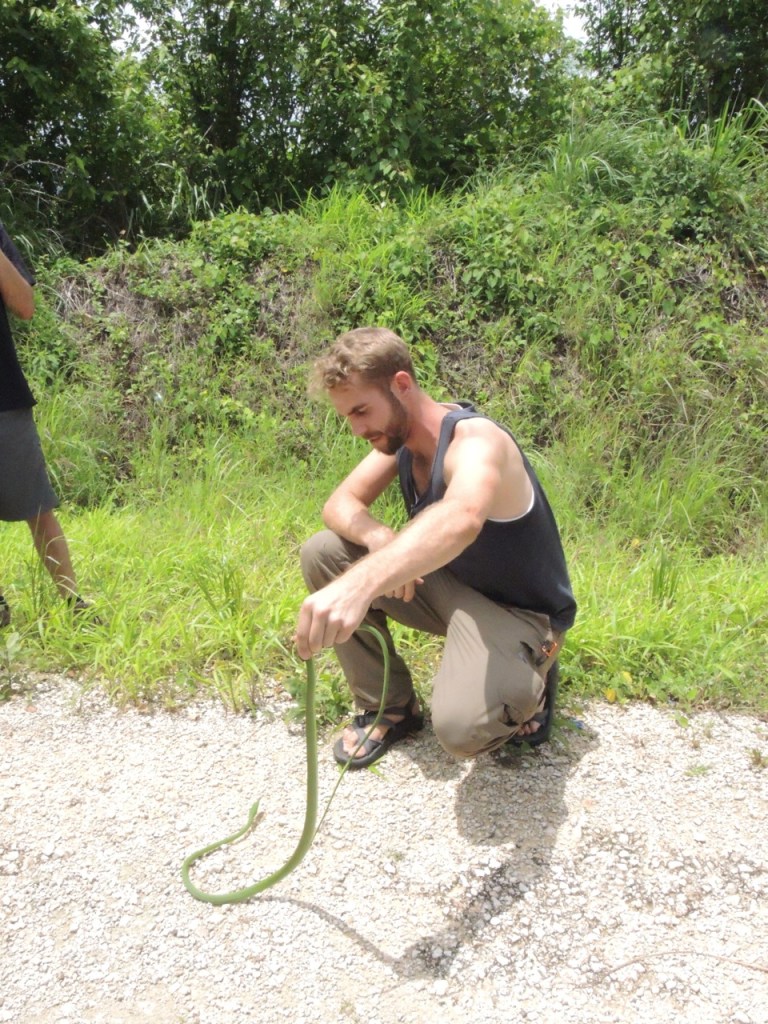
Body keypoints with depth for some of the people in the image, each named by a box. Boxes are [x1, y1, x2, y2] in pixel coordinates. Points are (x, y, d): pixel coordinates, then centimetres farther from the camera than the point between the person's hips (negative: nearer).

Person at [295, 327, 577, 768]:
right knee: (322, 553, -8)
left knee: (462, 727, -35)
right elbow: (340, 504, -5)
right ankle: (391, 707, 6)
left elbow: (460, 519, -54)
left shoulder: (475, 441, -31)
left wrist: (360, 583, -71)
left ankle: (529, 688, 4)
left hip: (518, 613, -7)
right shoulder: (402, 431, -5)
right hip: (450, 585, 8)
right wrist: (378, 538, -29)